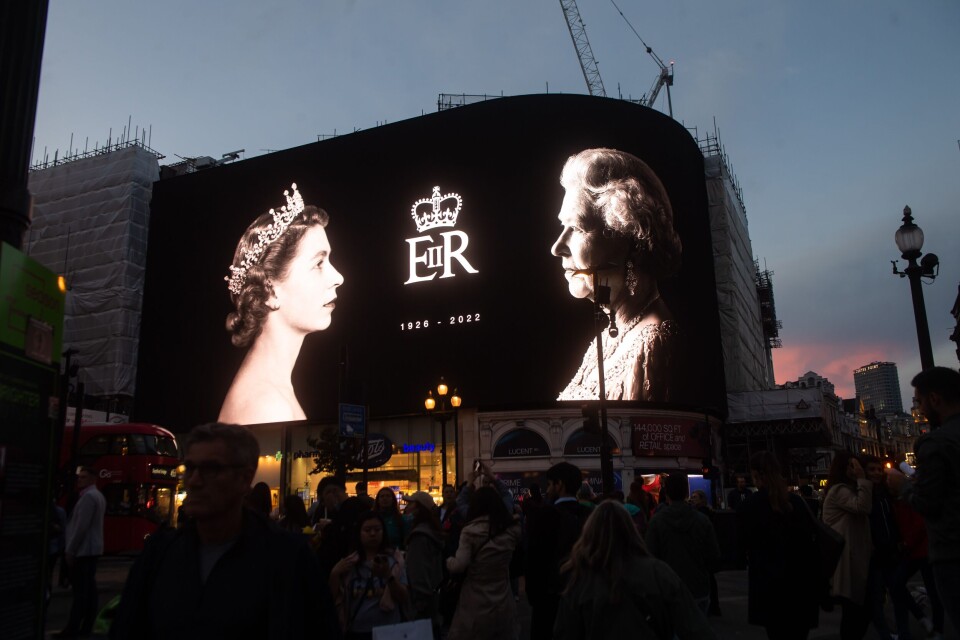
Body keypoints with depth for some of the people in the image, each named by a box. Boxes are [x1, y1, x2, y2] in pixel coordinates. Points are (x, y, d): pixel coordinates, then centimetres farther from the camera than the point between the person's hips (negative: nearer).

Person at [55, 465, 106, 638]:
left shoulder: (88, 496, -16)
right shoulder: (98, 496, 17)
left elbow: (81, 526, -21)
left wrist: (70, 550, -17)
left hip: (82, 549, -10)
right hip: (92, 548, 10)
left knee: (80, 590, -7)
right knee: (89, 588, 10)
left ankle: (72, 628, -5)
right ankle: (86, 626, 13)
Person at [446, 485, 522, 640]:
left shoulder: (471, 531, -15)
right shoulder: (511, 530, -2)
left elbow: (458, 566, -19)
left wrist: (448, 560, 2)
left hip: (475, 606, -4)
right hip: (503, 604, 4)